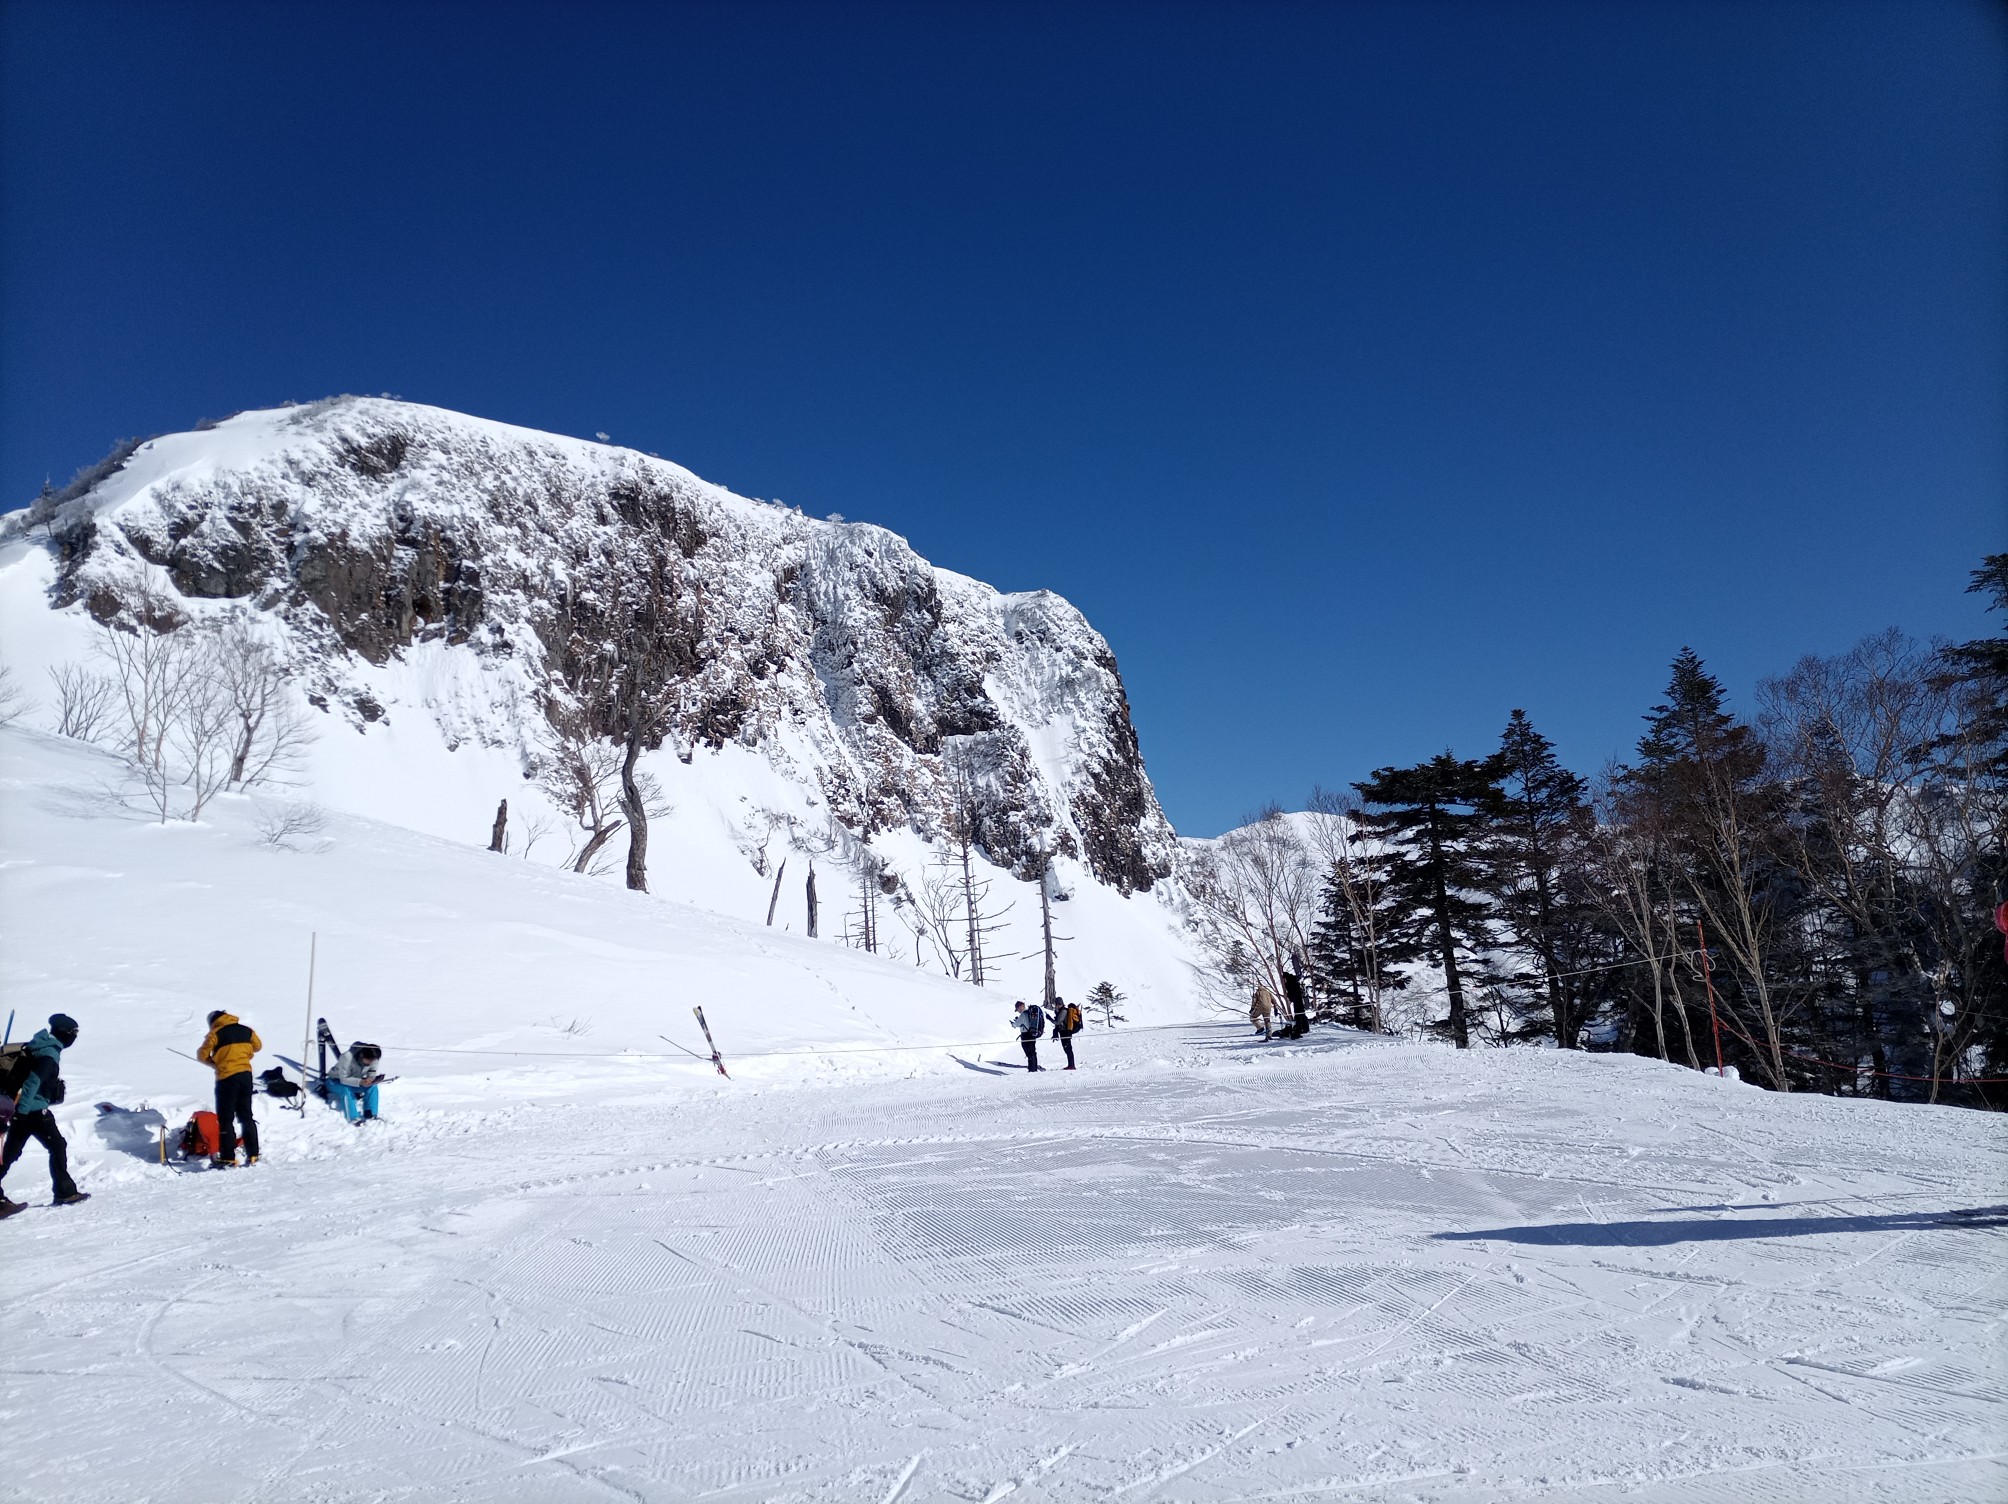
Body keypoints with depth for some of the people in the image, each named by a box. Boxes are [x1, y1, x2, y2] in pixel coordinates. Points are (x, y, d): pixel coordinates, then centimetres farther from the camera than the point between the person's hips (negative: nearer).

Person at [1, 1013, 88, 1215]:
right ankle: (65, 1192, 7)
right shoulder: (50, 1053, -17)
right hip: (35, 1110, -9)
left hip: (23, 1109, 9)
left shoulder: (36, 1046, 13)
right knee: (58, 1146, 2)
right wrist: (21, 1111, -24)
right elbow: (33, 1081, -24)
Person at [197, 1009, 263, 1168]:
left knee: (225, 1119, 2)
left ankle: (228, 1158, 0)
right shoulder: (246, 1030, 7)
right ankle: (253, 1155, 13)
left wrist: (213, 1062, 13)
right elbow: (257, 1046, 20)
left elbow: (202, 1054, -4)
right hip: (246, 1075, 5)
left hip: (227, 1077, -5)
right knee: (246, 1116, 14)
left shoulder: (216, 1033, -7)